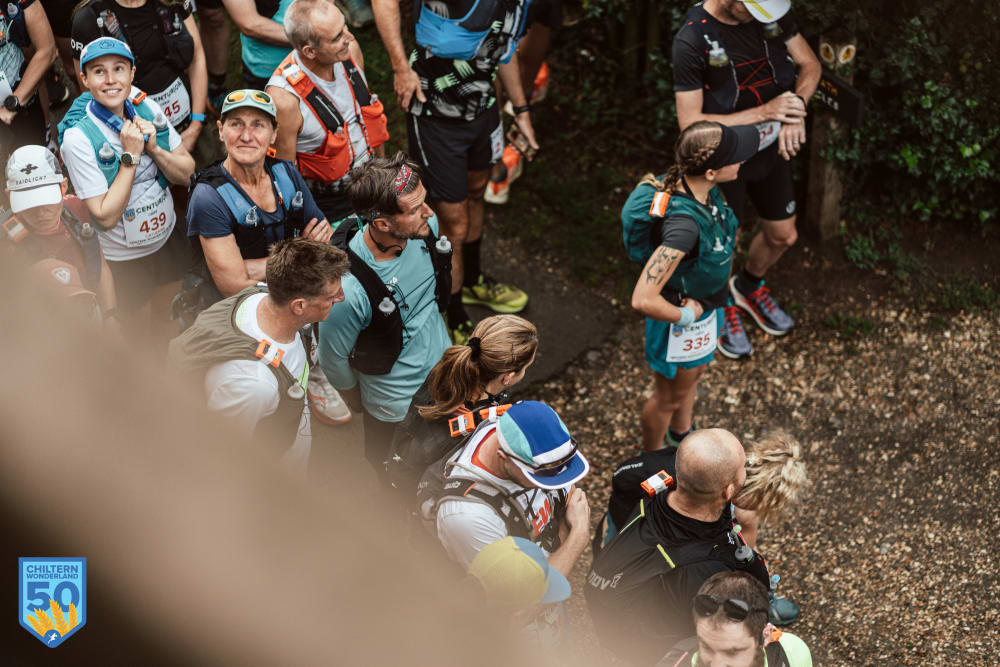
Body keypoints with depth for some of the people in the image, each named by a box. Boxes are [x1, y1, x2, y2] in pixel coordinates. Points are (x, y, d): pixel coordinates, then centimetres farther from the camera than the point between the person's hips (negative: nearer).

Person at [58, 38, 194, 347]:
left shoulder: (148, 108, -10)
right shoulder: (78, 138, -25)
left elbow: (185, 173, -4)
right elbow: (105, 216, -25)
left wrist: (154, 148, -22)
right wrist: (130, 156, -28)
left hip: (168, 236, 5)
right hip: (124, 254, -5)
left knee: (166, 316, 25)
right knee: (137, 329, 14)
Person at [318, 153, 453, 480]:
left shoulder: (426, 225, -23)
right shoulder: (348, 287, -41)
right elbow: (333, 357, -21)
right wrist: (355, 398, -1)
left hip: (443, 366, 5)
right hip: (395, 402, -5)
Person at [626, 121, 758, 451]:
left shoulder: (696, 186, -19)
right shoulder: (684, 225, -43)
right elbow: (643, 300, -44)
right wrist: (686, 316, -27)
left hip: (703, 299, 8)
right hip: (682, 315, -8)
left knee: (693, 374, 34)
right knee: (670, 396, 21)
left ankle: (682, 432, 63)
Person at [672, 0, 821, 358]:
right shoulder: (692, 40, -29)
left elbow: (809, 64, -2)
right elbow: (690, 123, -27)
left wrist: (796, 105, -24)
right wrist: (763, 112, -32)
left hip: (772, 150, 5)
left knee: (782, 236, 21)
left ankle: (748, 288, 51)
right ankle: (720, 307, 44)